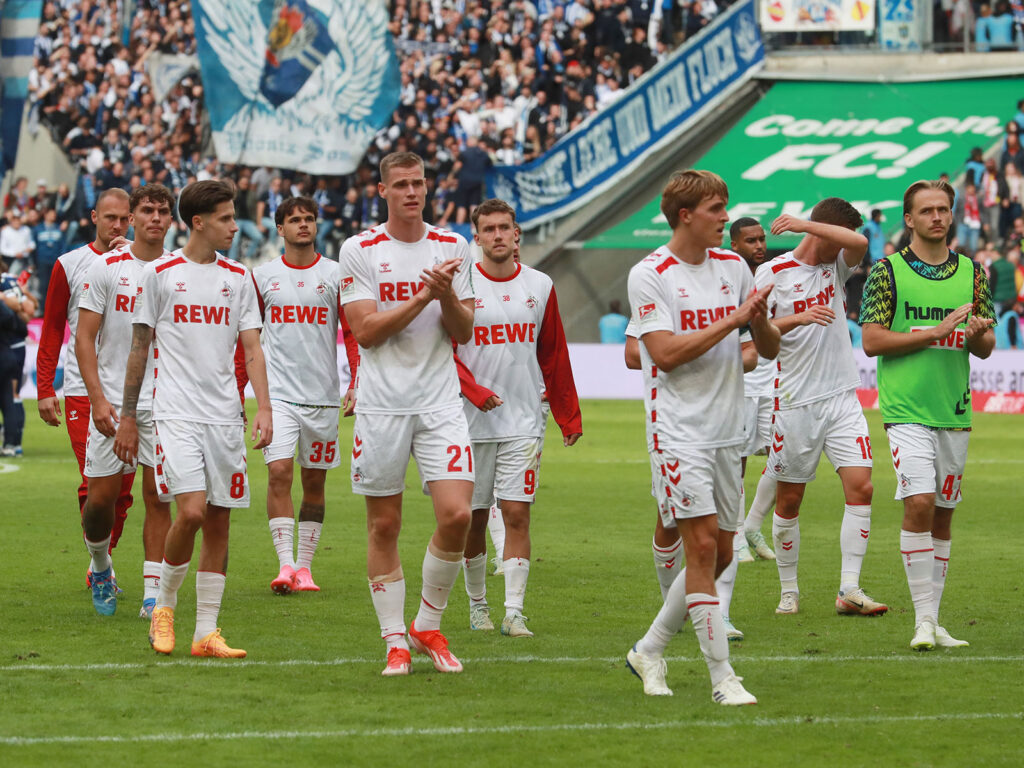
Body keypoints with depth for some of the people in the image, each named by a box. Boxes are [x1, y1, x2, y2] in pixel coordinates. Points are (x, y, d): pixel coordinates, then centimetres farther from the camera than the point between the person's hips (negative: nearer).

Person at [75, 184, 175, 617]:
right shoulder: (107, 268, -1)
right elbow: (84, 338, -3)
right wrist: (98, 399, -12)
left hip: (163, 402, 1)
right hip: (112, 402, -1)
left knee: (158, 496, -4)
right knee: (102, 497, -1)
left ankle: (153, 593, -1)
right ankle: (100, 568, 25)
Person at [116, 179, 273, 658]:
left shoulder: (238, 278, 11)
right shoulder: (160, 273, 2)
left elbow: (251, 347, 9)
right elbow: (140, 347, 6)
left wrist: (264, 407, -5)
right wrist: (127, 417, 5)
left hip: (225, 416, 4)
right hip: (177, 415, -4)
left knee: (219, 521, 2)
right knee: (192, 511, -18)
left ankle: (206, 633, 6)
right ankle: (164, 606, 4)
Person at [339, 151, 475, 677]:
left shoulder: (453, 248, 8)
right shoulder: (359, 250, 0)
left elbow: (464, 333, 8)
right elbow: (366, 331, -8)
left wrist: (448, 297, -12)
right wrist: (423, 297, -16)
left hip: (440, 403, 2)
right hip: (381, 405, -2)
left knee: (456, 515, -11)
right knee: (384, 526, 2)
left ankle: (428, 625, 7)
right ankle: (395, 641, 12)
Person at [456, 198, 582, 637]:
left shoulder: (539, 287, 7)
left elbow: (554, 355, 13)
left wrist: (569, 416, 14)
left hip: (524, 421, 1)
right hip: (473, 422, -1)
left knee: (517, 514, -7)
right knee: (474, 518, 6)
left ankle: (514, 612, -9)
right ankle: (478, 605, 20)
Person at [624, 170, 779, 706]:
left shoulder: (733, 267, 11)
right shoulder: (650, 274, -6)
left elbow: (769, 349, 13)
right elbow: (665, 353, -16)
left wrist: (759, 318, -9)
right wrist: (732, 320, -17)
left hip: (726, 432, 6)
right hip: (679, 429, -6)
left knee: (719, 554, 8)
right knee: (702, 545, -12)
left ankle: (649, 650, 23)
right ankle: (721, 676, -9)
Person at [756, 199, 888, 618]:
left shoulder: (837, 265, 9)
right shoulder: (773, 273, -3)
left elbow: (860, 243, -13)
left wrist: (804, 224, -14)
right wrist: (798, 318, -21)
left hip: (841, 398, 4)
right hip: (794, 403, -3)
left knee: (860, 487, -10)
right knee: (789, 500, 3)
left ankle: (849, 590, -8)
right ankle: (789, 591, 17)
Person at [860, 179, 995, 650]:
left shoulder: (972, 273, 11)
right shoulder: (888, 272, -1)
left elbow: (986, 348, 13)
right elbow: (872, 341, -7)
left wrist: (977, 335, -11)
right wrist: (935, 332, -14)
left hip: (955, 411, 5)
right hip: (907, 410, -5)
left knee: (942, 514, 8)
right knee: (919, 503, -17)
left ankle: (932, 621, 15)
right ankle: (924, 619, -13)